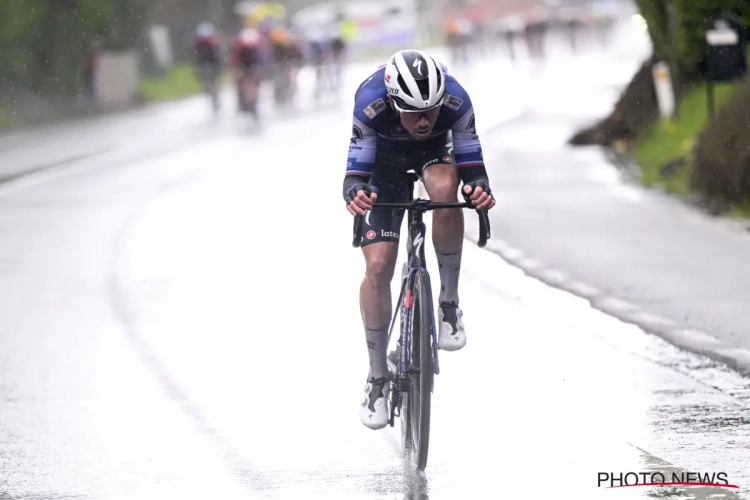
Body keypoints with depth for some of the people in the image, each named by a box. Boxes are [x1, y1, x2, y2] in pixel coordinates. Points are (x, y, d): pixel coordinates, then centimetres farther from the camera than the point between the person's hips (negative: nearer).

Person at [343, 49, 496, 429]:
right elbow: (356, 173, -31)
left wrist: (479, 188, -50)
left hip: (433, 152, 0)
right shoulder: (370, 103, -37)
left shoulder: (456, 100, -34)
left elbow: (472, 167, -27)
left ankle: (449, 302, -19)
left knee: (445, 188, -36)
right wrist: (355, 194, -54)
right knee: (378, 266, -12)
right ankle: (377, 377, 3)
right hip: (384, 159, 0)